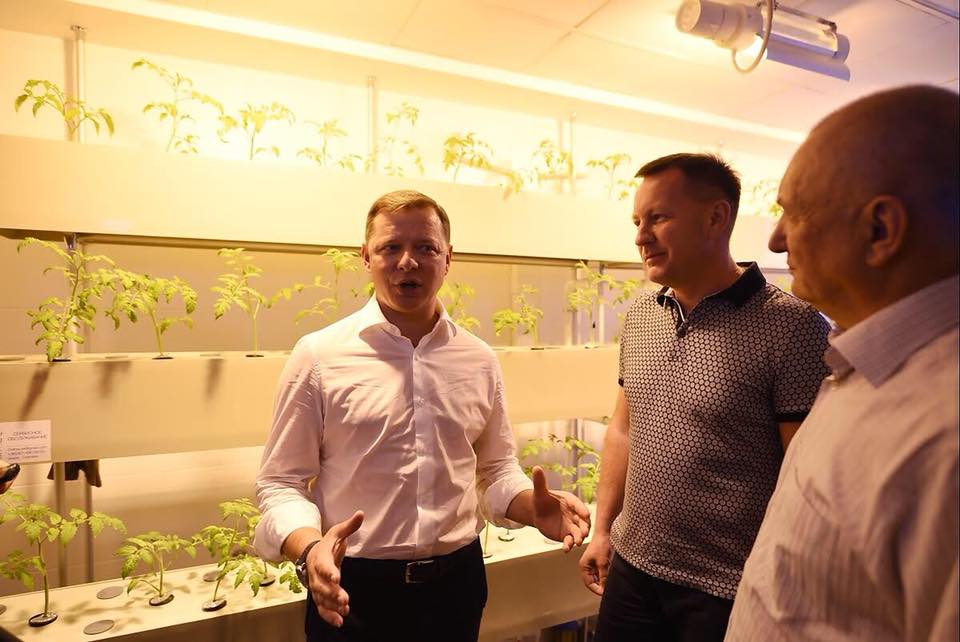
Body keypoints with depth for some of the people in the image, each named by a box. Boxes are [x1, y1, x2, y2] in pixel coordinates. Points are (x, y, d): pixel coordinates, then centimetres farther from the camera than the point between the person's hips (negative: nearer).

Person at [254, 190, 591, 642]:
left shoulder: (479, 361, 0)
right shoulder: (318, 356, -9)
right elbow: (281, 482, -5)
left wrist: (534, 509, -9)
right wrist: (309, 548, -23)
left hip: (456, 580, 3)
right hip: (352, 588, -2)